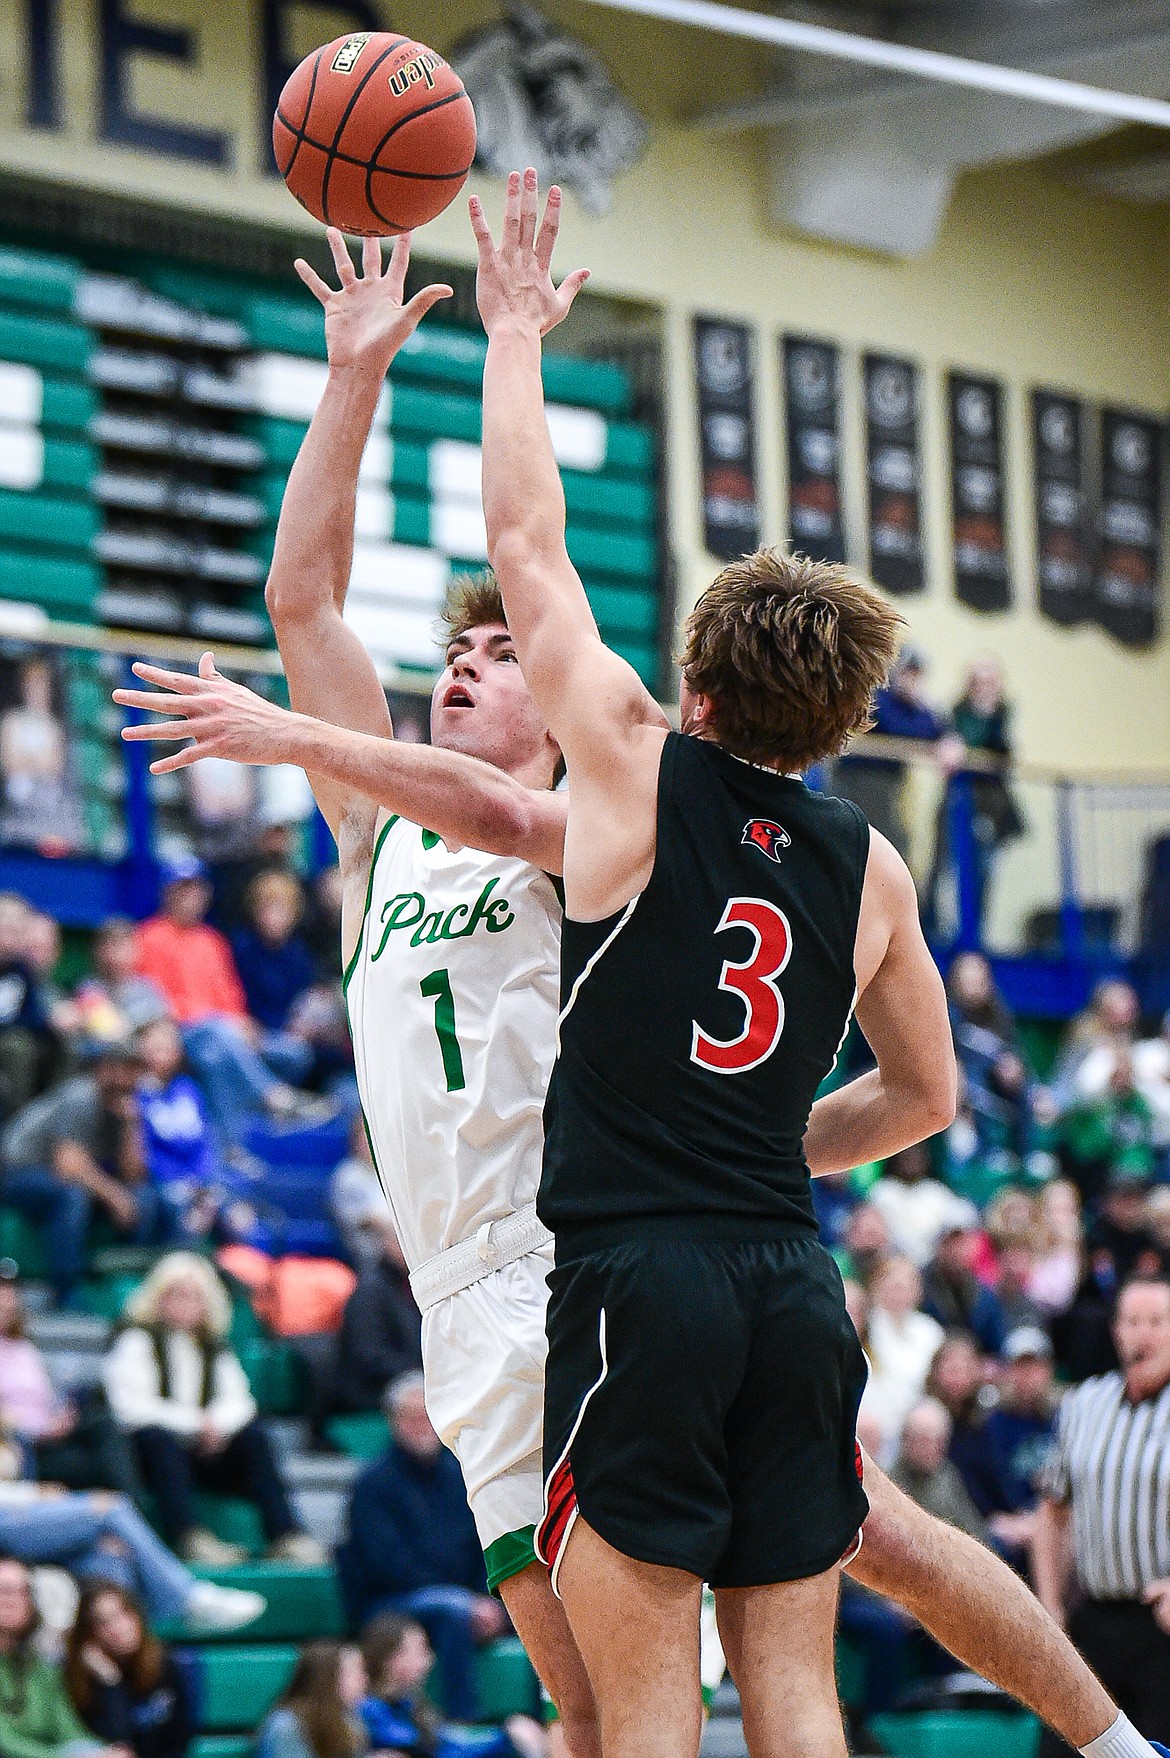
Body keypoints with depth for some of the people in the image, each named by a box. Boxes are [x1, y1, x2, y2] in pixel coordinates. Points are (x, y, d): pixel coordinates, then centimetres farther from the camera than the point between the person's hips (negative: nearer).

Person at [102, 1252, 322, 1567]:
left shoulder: (214, 1347, 18)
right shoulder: (137, 1340, 1)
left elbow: (238, 1400, 8)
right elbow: (130, 1406, -12)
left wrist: (217, 1424, -16)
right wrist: (193, 1423, -17)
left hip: (205, 1449, 5)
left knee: (253, 1436, -19)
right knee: (158, 1438, -37)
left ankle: (284, 1535, -30)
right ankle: (188, 1537, -49)